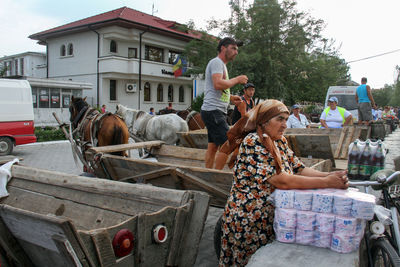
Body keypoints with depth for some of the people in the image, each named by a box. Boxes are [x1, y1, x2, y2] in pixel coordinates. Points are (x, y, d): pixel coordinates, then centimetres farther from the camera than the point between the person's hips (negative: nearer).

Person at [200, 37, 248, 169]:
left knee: (213, 146, 11)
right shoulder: (217, 62, -7)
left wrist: (230, 97, 14)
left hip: (216, 112, 11)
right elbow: (218, 84, -24)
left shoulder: (221, 64, 25)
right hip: (213, 110, -11)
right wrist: (237, 79, -11)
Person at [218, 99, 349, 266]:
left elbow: (299, 169, 4)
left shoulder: (280, 141, 7)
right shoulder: (252, 142, -20)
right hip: (250, 221, -7)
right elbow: (282, 181, -26)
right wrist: (326, 182, -24)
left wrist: (331, 175, -13)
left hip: (273, 217, 8)